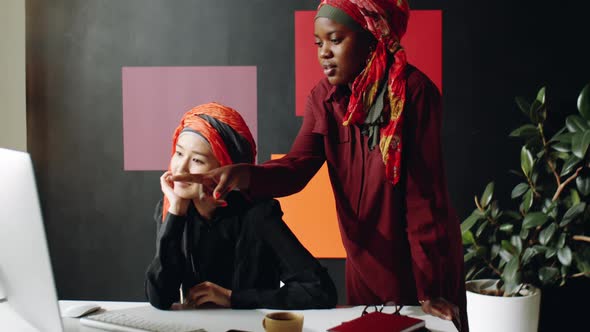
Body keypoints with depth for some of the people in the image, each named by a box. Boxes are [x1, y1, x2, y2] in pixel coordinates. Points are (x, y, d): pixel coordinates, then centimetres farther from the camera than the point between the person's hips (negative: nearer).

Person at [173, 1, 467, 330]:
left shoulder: (413, 90, -19)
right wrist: (243, 175, -35)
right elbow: (297, 166, -15)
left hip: (426, 259, -4)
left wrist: (431, 287, -20)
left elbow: (424, 194, -20)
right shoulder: (324, 97, -2)